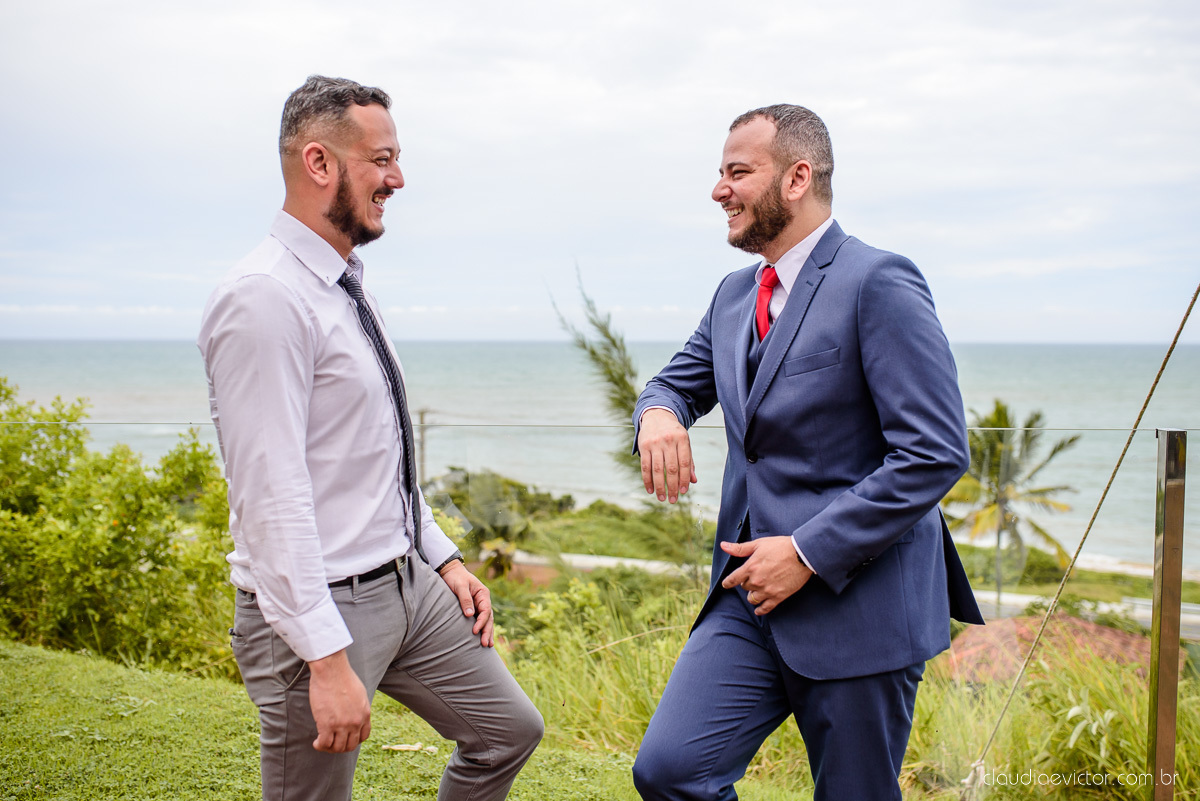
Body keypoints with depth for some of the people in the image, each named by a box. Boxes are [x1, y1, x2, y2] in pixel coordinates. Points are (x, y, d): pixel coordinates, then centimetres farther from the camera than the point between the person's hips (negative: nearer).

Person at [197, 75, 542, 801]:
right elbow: (271, 496, -25)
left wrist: (444, 557, 15)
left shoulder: (349, 290, 10)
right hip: (318, 606, -9)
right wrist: (326, 658, -26)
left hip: (409, 584, 9)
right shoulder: (265, 298, -20)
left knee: (509, 729, 17)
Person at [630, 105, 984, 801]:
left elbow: (936, 455, -17)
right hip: (752, 596, 6)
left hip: (859, 603, -6)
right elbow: (679, 380, 24)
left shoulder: (879, 283, -12)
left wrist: (808, 552, -18)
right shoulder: (735, 294, 12)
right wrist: (659, 413, -2)